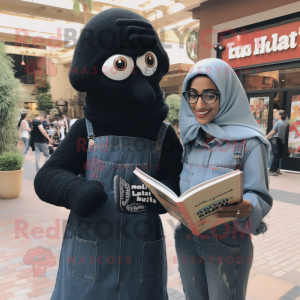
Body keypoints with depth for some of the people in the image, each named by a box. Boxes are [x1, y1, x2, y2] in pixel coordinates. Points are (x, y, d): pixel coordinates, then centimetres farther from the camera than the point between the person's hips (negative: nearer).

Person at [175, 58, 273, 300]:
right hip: (187, 238, 5)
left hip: (228, 244, -5)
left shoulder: (248, 142, -14)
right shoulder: (190, 135, 2)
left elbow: (261, 197, -14)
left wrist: (247, 208, -35)